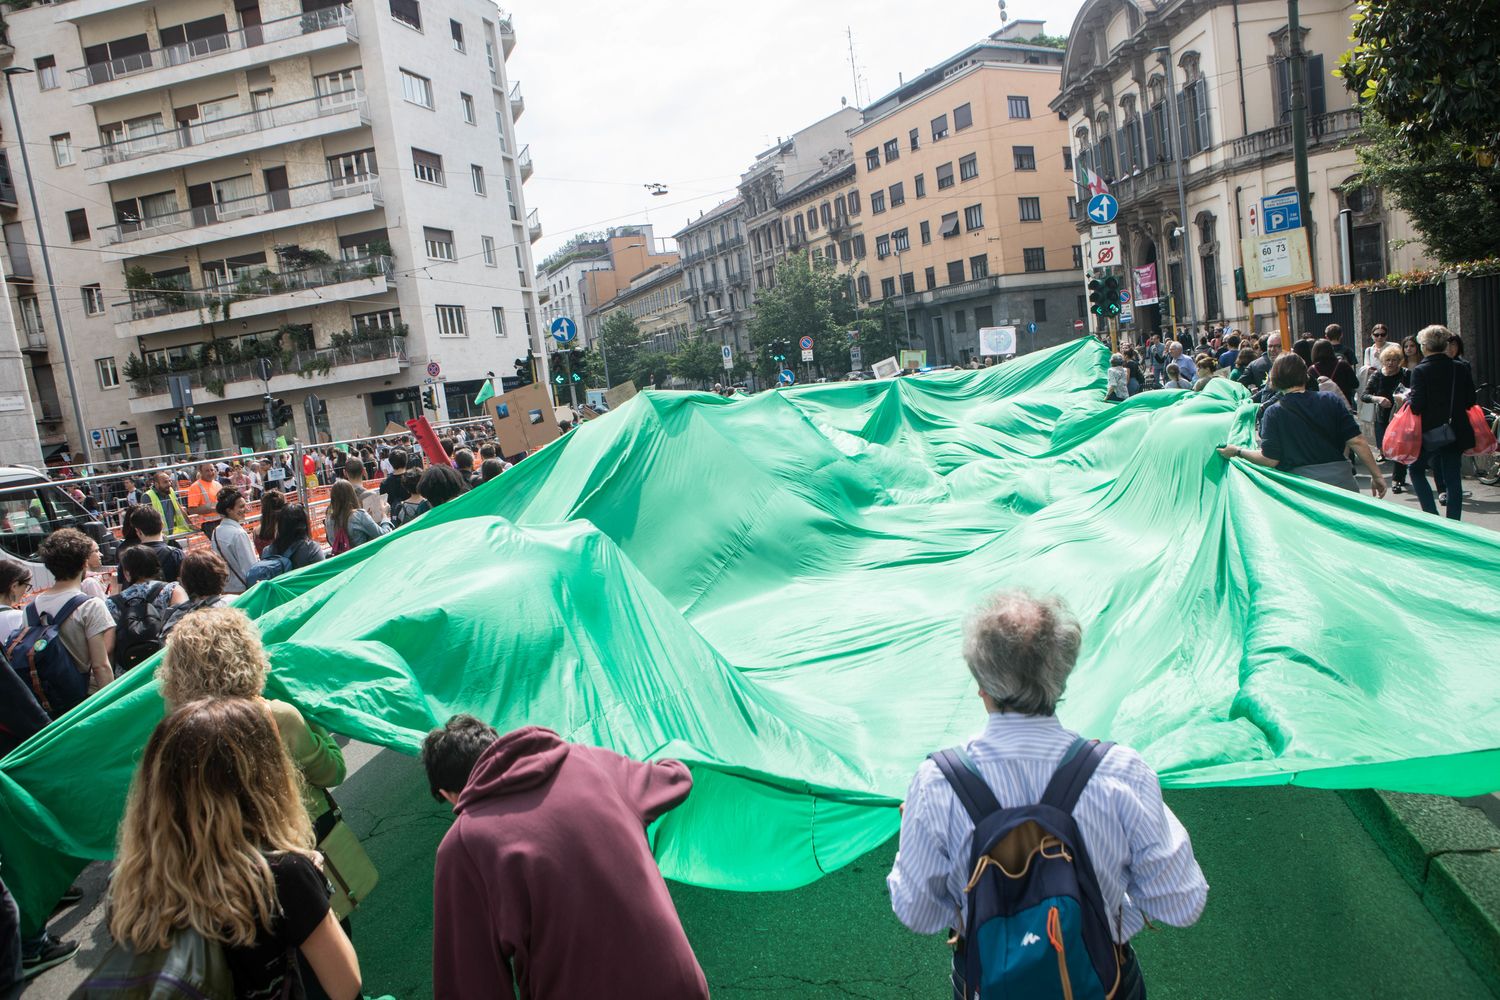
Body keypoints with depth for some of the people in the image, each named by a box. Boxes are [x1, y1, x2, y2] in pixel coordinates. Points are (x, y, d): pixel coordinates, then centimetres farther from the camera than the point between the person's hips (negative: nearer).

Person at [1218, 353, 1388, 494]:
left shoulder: (1274, 413, -5)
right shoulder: (1331, 400, 2)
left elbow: (1270, 460, -9)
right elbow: (1357, 441, -1)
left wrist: (1238, 451, 5)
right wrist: (1377, 475, 7)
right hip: (1342, 481, 2)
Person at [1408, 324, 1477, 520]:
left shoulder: (1420, 371, -13)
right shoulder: (1462, 368, 0)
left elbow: (1417, 406, -16)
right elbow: (1470, 402, 4)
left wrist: (1407, 398, 3)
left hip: (1429, 432, -4)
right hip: (1456, 433, 4)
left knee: (1417, 470, 14)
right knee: (1453, 476, 9)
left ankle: (1432, 516, 3)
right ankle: (1453, 523, 12)